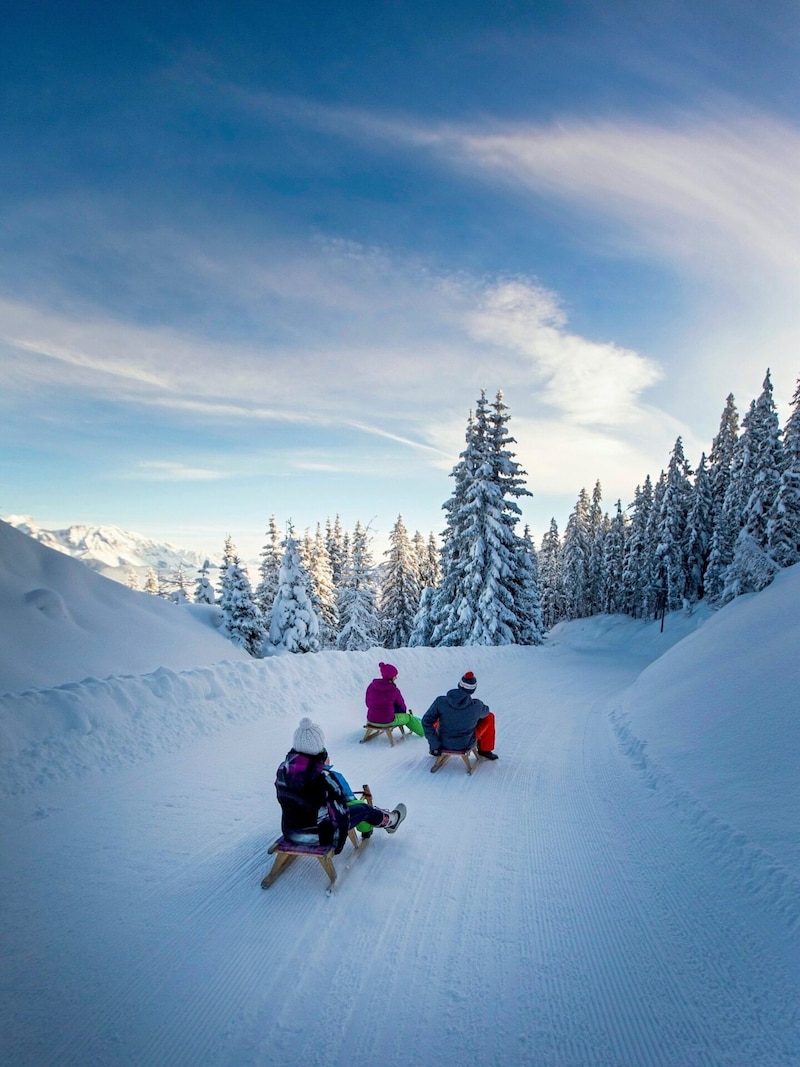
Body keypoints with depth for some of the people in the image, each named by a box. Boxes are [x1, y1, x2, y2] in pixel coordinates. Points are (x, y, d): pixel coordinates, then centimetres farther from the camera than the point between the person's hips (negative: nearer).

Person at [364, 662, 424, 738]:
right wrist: (404, 710, 26)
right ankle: (423, 730, 43)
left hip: (371, 720, 5)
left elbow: (367, 703, 5)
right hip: (387, 722, -4)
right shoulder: (394, 690, -15)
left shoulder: (371, 686, -7)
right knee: (408, 717, 24)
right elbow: (401, 705, 3)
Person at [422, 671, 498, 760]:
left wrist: (434, 745, -12)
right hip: (466, 744, -2)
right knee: (489, 716, 16)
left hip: (444, 743, 2)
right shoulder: (476, 706, -22)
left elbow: (426, 721, -20)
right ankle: (485, 750, 33)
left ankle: (435, 750, 43)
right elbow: (485, 712, 2)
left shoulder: (441, 701, -21)